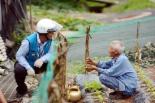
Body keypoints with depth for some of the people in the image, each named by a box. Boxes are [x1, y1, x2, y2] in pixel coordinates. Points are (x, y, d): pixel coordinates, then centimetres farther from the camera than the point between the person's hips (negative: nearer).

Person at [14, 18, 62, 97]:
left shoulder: (49, 40, -16)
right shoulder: (29, 41, -30)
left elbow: (49, 54, -13)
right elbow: (19, 56, -25)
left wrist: (42, 60, -36)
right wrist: (28, 68, -37)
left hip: (40, 65, 4)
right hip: (27, 64, -3)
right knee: (19, 70, -35)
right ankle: (22, 89, -5)